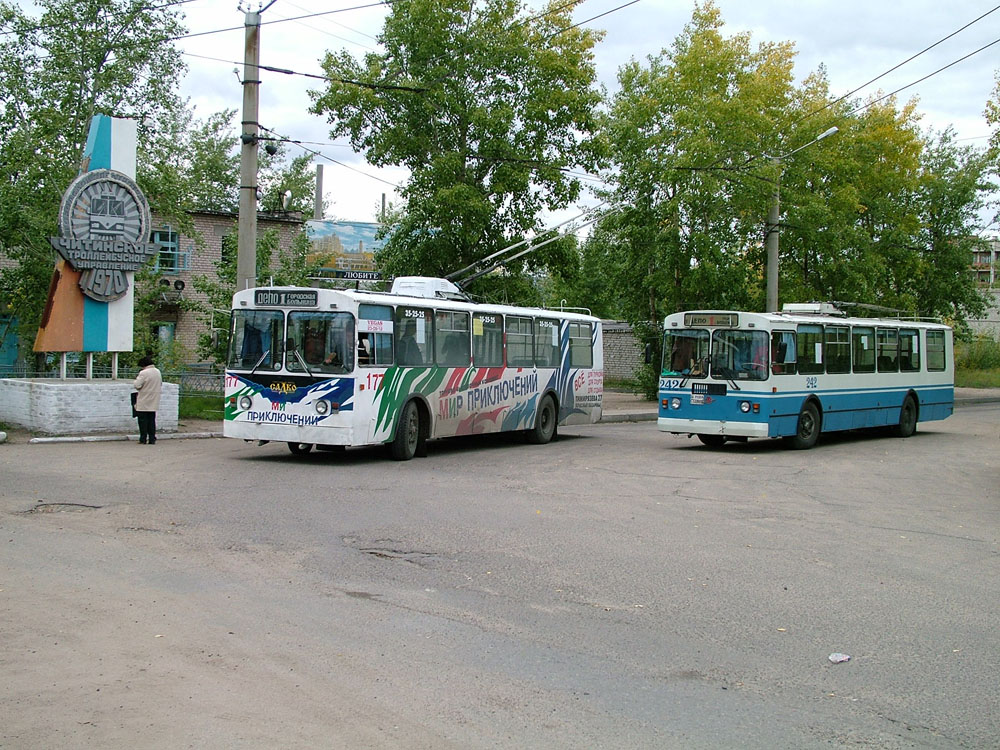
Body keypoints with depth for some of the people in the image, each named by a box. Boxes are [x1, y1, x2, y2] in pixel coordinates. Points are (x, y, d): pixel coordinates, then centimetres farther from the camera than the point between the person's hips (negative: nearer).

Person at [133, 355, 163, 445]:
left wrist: (137, 378, 0)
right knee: (152, 420, 9)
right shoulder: (158, 372, 8)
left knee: (143, 421, 1)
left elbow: (136, 385, -16)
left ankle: (143, 439, 2)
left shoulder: (143, 373, -16)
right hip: (154, 403, 6)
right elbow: (161, 385, 17)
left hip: (143, 403, -6)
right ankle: (152, 439, 8)